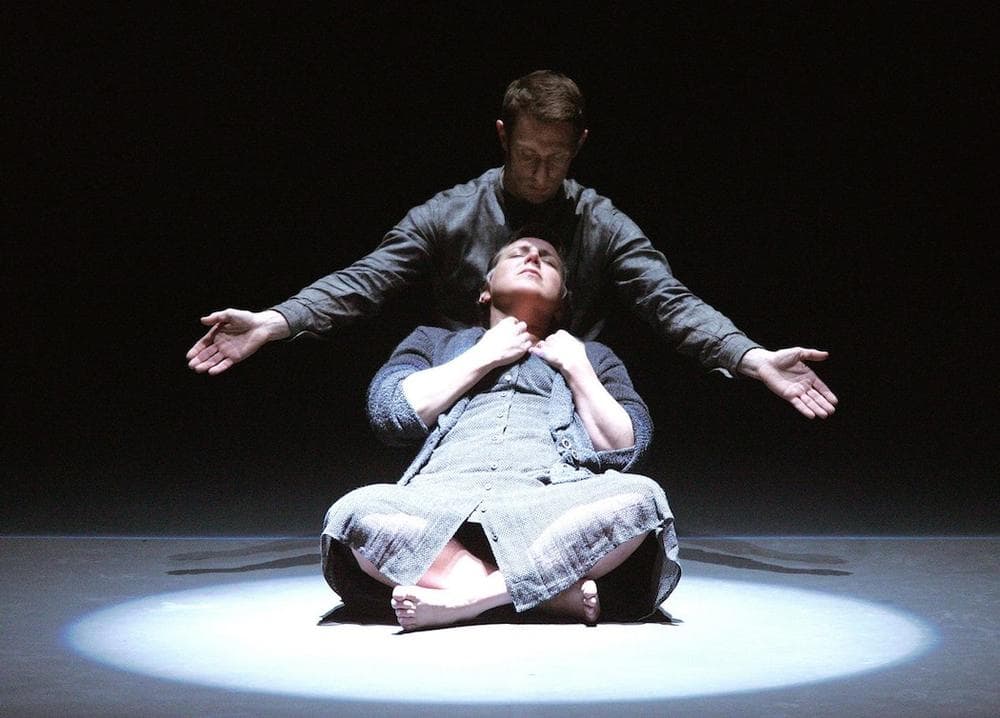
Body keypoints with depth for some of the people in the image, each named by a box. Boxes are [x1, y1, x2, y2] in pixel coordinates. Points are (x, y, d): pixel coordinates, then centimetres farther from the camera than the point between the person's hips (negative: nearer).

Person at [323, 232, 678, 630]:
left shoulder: (591, 355, 32)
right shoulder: (434, 341, 31)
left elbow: (623, 451, 16)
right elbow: (389, 411, 10)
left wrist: (575, 368, 11)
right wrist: (485, 356, 12)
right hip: (442, 498, 0)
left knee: (640, 497, -33)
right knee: (355, 512, -35)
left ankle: (465, 598, -36)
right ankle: (559, 592, -34)